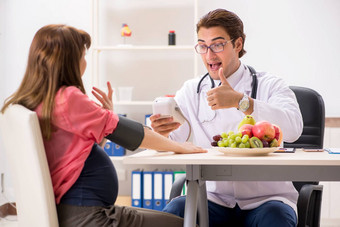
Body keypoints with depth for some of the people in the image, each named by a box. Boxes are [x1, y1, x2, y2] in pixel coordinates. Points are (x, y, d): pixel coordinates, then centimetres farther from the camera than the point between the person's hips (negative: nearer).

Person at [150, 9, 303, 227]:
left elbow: (293, 128, -19)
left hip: (266, 198, -1)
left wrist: (241, 101, -31)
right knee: (175, 209, -26)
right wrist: (160, 132, -24)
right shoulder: (191, 91, 11)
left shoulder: (270, 86, 1)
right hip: (214, 199, 2)